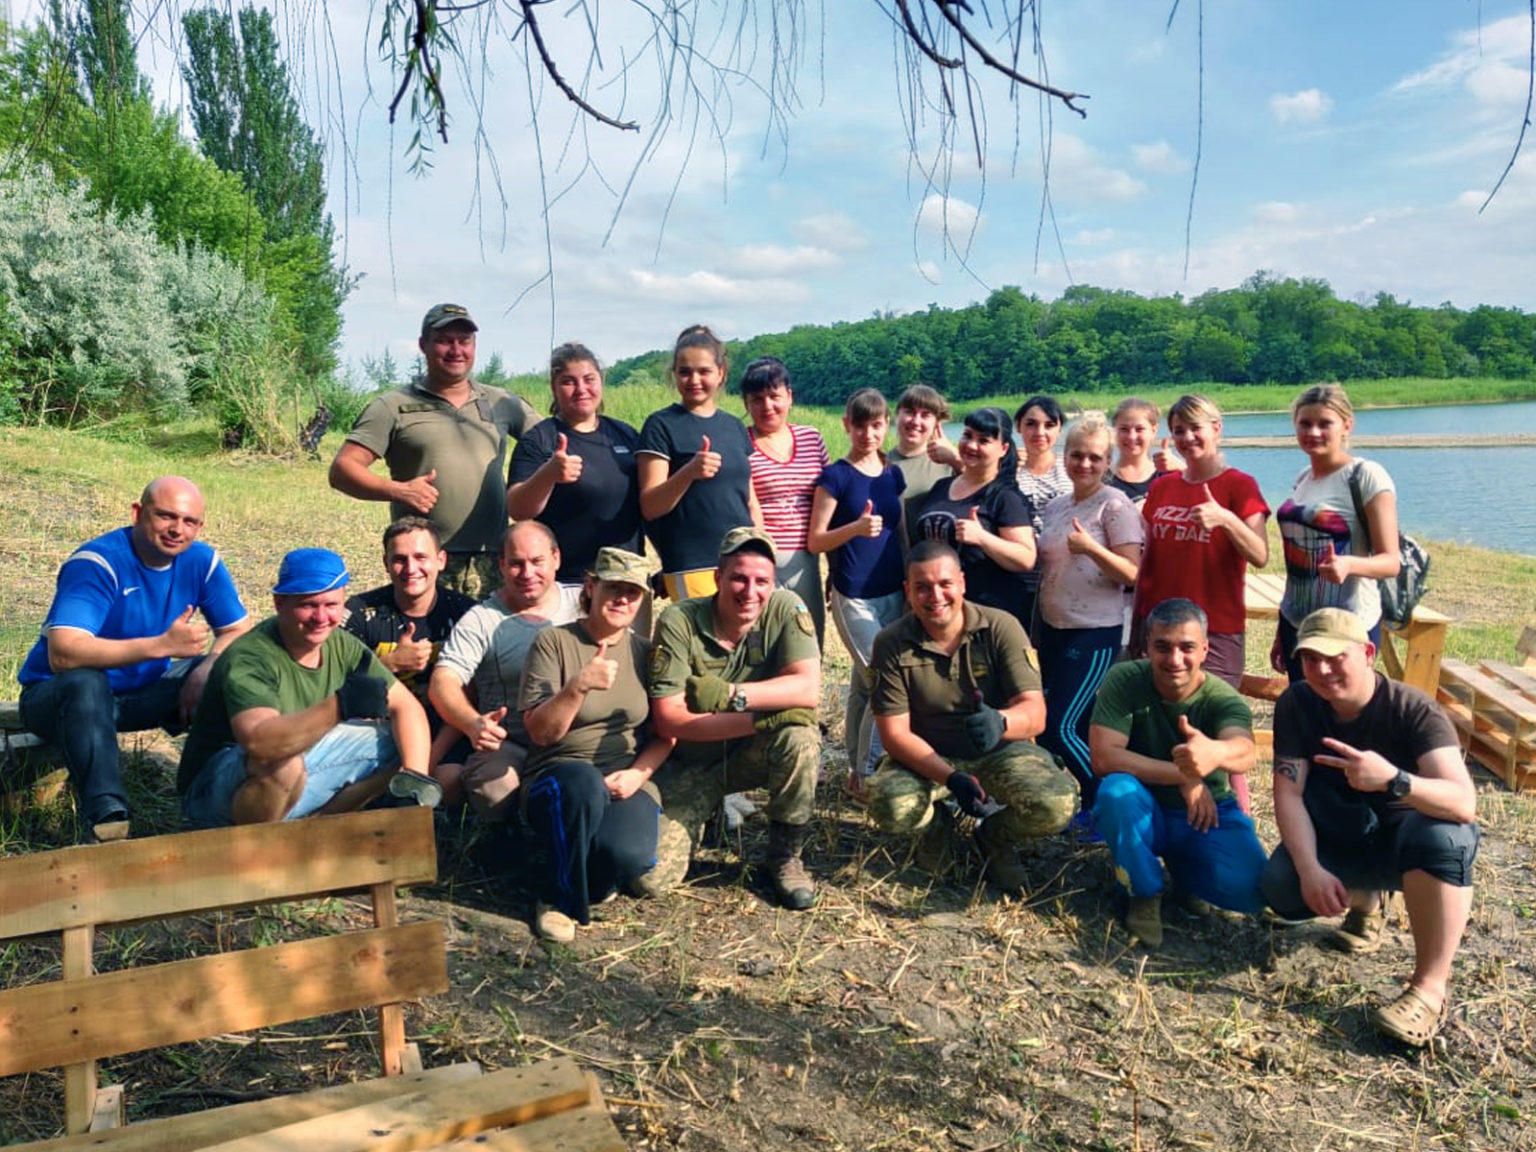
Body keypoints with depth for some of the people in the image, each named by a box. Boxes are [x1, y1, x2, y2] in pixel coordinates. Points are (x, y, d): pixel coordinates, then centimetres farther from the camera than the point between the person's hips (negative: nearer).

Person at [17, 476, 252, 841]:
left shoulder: (201, 561, -6)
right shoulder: (96, 563, -25)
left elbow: (241, 631, -1)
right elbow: (63, 653, -38)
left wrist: (205, 669, -23)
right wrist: (163, 644, -45)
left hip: (144, 691, 6)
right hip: (61, 697, -5)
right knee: (86, 682, -40)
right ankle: (105, 817, -43)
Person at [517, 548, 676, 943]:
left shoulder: (646, 652, 10)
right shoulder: (553, 642, 0)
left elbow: (665, 735, 10)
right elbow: (540, 732, -7)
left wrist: (637, 774, -9)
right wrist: (578, 686, -23)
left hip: (628, 784, 2)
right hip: (559, 778, -2)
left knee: (628, 855, -31)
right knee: (585, 782, -39)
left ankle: (583, 882, 9)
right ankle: (558, 899, -12)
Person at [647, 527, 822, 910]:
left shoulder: (786, 609, -15)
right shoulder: (678, 621, -18)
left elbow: (809, 690, -26)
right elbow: (667, 720, -22)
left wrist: (730, 694, -36)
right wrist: (759, 720, -30)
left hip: (756, 754, 1)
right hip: (690, 764, 0)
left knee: (799, 731, -32)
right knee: (652, 872, -16)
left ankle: (786, 857, -8)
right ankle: (709, 813, 20)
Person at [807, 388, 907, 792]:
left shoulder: (894, 474, 9)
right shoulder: (835, 477, -7)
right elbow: (815, 541, -9)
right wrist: (856, 528, -25)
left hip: (893, 595, 5)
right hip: (854, 597, -5)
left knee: (864, 684, 12)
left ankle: (858, 770, 22)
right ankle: (867, 773, 7)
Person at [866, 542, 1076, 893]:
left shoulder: (1001, 628, -15)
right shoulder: (891, 644, -14)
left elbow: (1035, 712, -20)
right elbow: (894, 733, -15)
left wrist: (999, 722, -46)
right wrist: (950, 778, -31)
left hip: (999, 752, 0)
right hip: (925, 757, 0)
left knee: (1056, 805, -29)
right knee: (890, 807, -31)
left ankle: (996, 838, 8)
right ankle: (935, 830, 9)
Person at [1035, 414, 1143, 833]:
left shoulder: (1115, 505, -9)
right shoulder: (1054, 508, 11)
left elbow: (1132, 574, -14)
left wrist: (1091, 548, -27)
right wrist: (1036, 626, 15)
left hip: (1094, 634, -7)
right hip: (1052, 628, 7)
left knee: (1061, 727, -8)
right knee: (1080, 727, 11)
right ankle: (1088, 801, 25)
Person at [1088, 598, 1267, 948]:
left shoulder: (1224, 699, -17)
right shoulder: (1124, 680, -17)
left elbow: (1244, 750, -41)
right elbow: (1103, 757, -25)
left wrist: (1214, 753, -66)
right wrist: (1183, 776, -28)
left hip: (1208, 815, 1)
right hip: (1143, 812, -1)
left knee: (1248, 890, -24)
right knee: (1117, 790, -34)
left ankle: (1183, 870, 10)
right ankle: (1146, 893, -10)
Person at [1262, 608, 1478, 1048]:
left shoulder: (1414, 711, -25)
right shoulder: (1297, 705, -15)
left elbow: (1464, 805, -38)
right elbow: (1289, 794, -19)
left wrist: (1392, 780, -58)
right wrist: (1311, 868, -34)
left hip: (1409, 840, -3)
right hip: (1342, 841, 3)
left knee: (1442, 832, -38)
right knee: (1282, 887, -25)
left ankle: (1430, 988, -27)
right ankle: (1363, 898, 12)